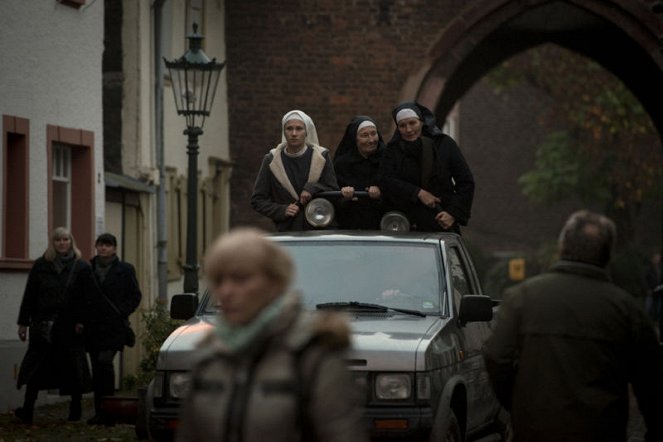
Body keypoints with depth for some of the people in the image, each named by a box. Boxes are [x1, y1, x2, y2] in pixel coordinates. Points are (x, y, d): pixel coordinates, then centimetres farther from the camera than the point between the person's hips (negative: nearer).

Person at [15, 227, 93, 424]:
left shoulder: (81, 267, 4)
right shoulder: (41, 266, 9)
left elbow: (86, 297, 1)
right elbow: (29, 296, 9)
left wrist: (82, 321, -9)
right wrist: (23, 322, 6)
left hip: (70, 326, -1)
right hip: (44, 324, 1)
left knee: (72, 368, 2)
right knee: (35, 368, -2)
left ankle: (75, 411, 12)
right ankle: (27, 411, -1)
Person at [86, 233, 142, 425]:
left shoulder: (125, 270, 3)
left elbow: (135, 295, 5)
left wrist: (122, 312, -8)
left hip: (114, 325, -4)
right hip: (93, 326, 4)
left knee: (104, 361, -18)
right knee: (96, 367, 5)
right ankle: (99, 411, 10)